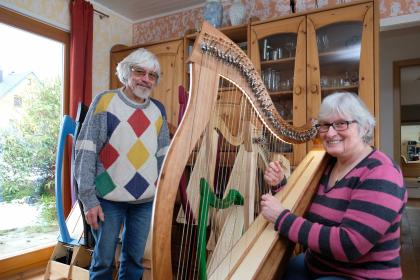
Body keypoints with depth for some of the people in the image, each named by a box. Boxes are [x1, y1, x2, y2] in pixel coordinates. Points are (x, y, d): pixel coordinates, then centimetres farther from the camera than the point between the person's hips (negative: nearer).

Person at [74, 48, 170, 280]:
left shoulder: (158, 110, 6)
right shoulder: (105, 101, -6)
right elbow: (85, 153, -9)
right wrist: (89, 198, -11)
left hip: (147, 200, 4)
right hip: (109, 199, -3)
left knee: (135, 259, 16)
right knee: (104, 260, 10)